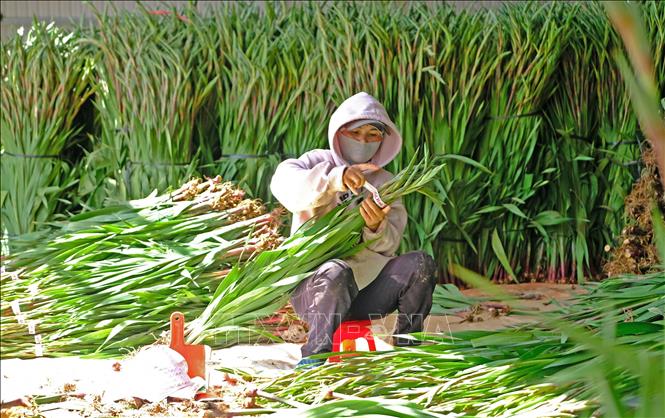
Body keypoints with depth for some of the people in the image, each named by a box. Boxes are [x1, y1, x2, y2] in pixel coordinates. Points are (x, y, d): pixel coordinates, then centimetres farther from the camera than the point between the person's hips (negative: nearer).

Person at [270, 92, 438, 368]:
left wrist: (376, 228, -20)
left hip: (366, 288, 4)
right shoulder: (319, 163, 8)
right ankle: (314, 358, -27)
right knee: (336, 273, -38)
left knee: (420, 264, -20)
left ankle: (406, 352, -6)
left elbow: (388, 247, 4)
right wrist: (335, 180, -33)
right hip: (313, 285, -4)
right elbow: (283, 182, -18)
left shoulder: (386, 184, 18)